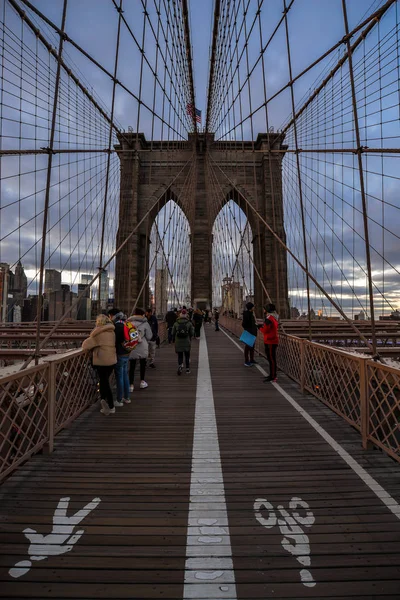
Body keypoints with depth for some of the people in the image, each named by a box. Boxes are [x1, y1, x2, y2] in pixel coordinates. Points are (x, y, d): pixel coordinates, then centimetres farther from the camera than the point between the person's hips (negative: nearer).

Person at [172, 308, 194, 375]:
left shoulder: (176, 323, -4)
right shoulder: (189, 323, -7)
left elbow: (173, 333, -1)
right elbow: (192, 333, -3)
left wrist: (174, 339, 15)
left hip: (178, 342, 0)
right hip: (186, 342, 0)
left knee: (180, 356, 9)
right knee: (187, 356, 14)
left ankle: (180, 365, -14)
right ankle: (187, 369, 22)